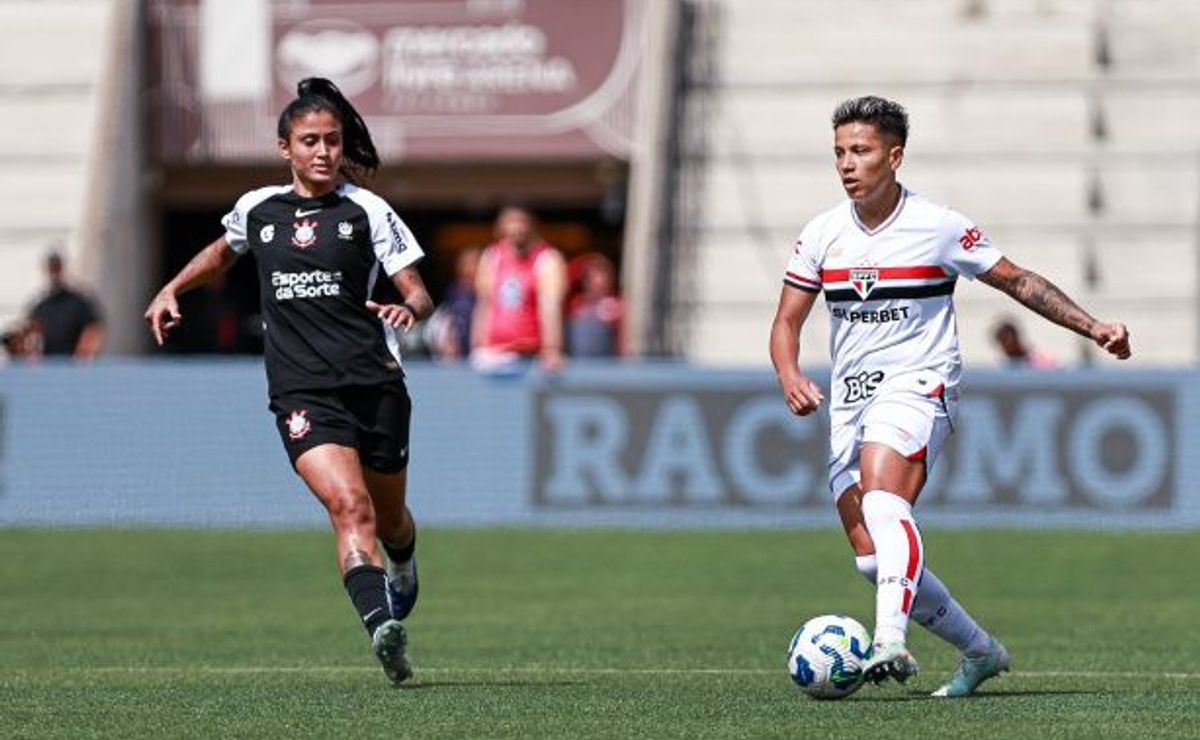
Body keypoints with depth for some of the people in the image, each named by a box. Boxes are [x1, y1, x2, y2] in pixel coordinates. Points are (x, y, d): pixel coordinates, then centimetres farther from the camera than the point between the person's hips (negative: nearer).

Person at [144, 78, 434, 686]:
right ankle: (382, 625, -37)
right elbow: (223, 251, 35)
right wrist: (172, 290, 27)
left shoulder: (366, 211, 3)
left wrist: (408, 309, -22)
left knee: (389, 517, 16)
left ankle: (403, 569, 52)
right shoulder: (257, 209, 11)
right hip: (301, 395, 0)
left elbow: (419, 294, 0)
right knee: (349, 505, -23)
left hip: (374, 381, 0)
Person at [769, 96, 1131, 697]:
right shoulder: (821, 235, 5)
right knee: (873, 559, -1)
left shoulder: (939, 228, -5)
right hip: (849, 400, 5)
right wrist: (791, 377, -12)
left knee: (882, 498, -33)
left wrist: (1091, 326, -2)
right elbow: (787, 323, 9)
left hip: (918, 386, -5)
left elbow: (1018, 282, 5)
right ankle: (979, 651, 16)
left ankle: (890, 642, -47)